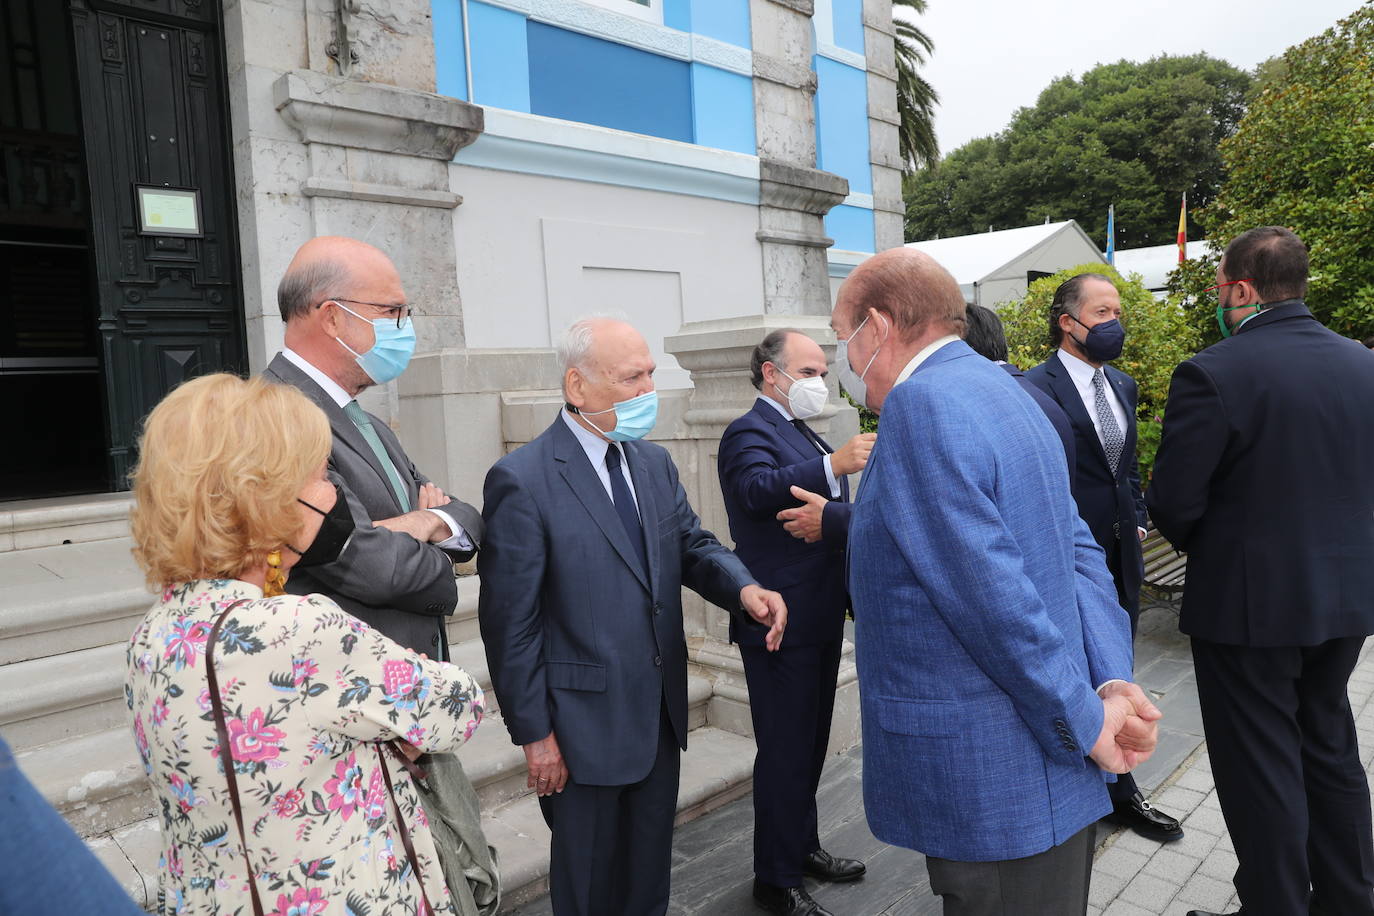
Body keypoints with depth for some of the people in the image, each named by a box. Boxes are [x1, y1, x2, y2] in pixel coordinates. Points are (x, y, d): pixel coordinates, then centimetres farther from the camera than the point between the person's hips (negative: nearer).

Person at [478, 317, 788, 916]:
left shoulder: (655, 464, 5)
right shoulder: (521, 480, -17)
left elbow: (693, 545, 5)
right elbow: (510, 621, -16)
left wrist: (744, 589, -17)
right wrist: (533, 733, -13)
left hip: (662, 711, 6)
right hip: (585, 724, -6)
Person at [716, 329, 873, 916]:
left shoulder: (803, 434, 17)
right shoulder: (751, 433, -13)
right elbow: (758, 490, -35)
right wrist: (832, 465, -45)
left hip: (820, 617, 10)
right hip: (782, 621, -10)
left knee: (810, 742, 20)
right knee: (785, 751, 0)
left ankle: (803, 848, 37)